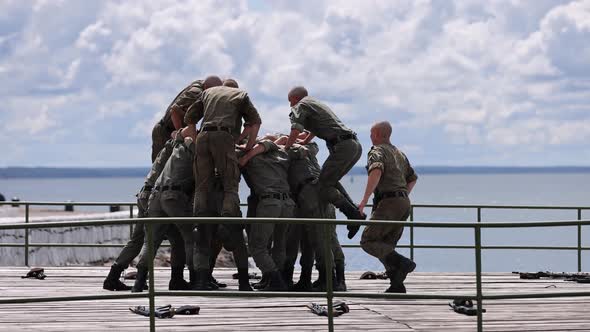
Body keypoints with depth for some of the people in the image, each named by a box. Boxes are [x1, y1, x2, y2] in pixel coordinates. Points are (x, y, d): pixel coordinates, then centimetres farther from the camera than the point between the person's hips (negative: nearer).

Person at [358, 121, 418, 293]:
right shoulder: (399, 154, 24)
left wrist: (365, 200, -25)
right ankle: (397, 285, -4)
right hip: (405, 203, 8)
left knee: (368, 241, -6)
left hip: (389, 202, -8)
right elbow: (413, 178, 34)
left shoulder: (377, 151, -4)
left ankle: (401, 263, -24)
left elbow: (376, 171, -24)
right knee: (386, 246, 11)